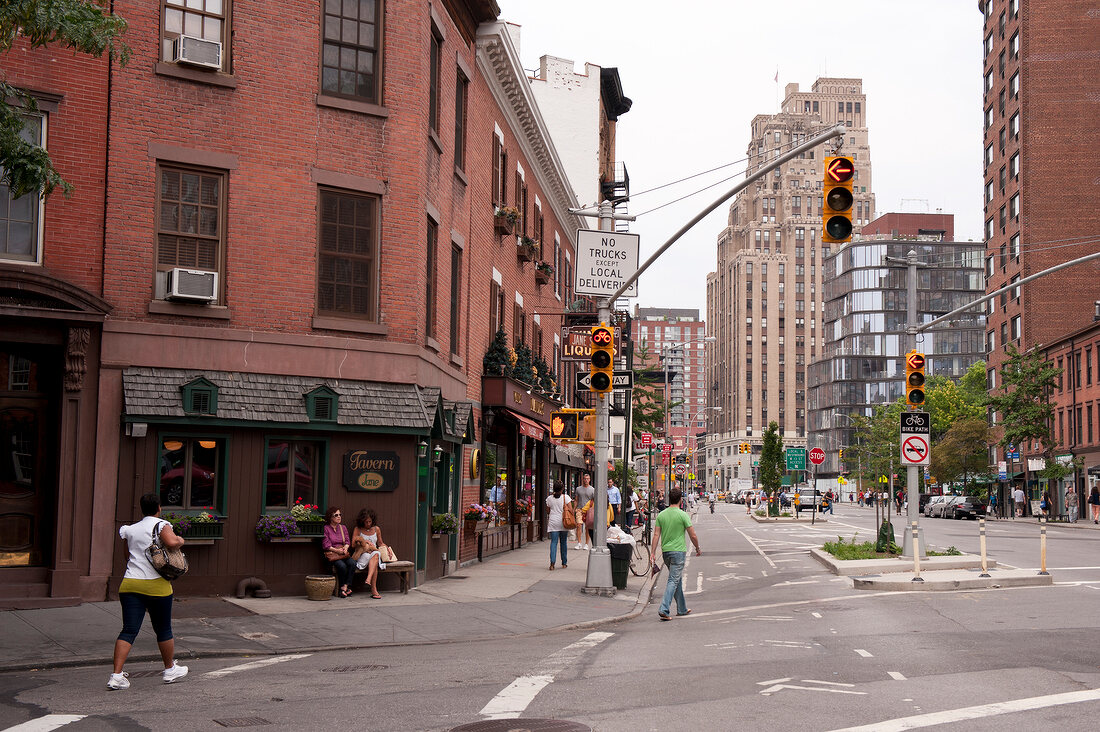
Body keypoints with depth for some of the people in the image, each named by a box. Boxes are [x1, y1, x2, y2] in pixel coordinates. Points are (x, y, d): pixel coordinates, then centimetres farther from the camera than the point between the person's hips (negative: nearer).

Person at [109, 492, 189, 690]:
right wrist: (180, 540, -1)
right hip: (156, 585, -4)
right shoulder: (161, 525, -3)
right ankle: (170, 670, 27)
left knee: (129, 630, 0)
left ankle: (117, 675, -12)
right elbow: (171, 542, -21)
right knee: (163, 629, 12)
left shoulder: (130, 530, 14)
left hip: (130, 584, 4)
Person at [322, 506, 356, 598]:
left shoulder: (343, 528, 17)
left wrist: (345, 548, -11)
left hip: (343, 553, 5)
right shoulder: (325, 528, -1)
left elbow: (348, 541, 12)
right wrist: (337, 550, -18)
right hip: (332, 555, -5)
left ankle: (345, 587, -26)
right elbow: (326, 545, -7)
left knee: (352, 563, -27)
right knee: (342, 565, -33)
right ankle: (343, 588, -15)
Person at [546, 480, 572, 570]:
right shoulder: (566, 497, -4)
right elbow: (571, 510, -8)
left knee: (553, 542, -2)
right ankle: (564, 563, 19)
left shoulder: (549, 498, 2)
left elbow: (548, 512, 11)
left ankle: (552, 563, -17)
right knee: (563, 542, 12)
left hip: (553, 522, 0)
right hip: (563, 522, 0)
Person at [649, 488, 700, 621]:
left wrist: (653, 552, 4)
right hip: (678, 551, -6)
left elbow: (656, 535, 2)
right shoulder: (683, 515, -10)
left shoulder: (661, 515, 3)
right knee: (673, 581, -6)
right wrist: (698, 549, 9)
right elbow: (693, 535, -7)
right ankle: (664, 609, -17)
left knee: (677, 579, 18)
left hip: (665, 551, 6)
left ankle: (682, 609, 26)